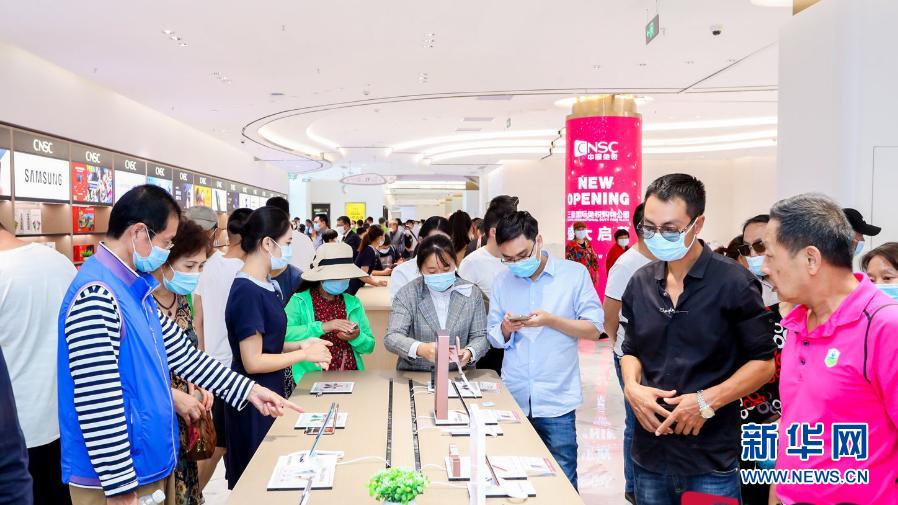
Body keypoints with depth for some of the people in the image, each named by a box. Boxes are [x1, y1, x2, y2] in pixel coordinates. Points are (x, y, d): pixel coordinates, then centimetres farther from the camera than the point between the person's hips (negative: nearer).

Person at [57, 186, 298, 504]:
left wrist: (248, 390, 14)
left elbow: (179, 352, 14)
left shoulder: (137, 290, 8)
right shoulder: (96, 296, -23)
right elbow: (96, 402, -25)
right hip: (121, 478, -9)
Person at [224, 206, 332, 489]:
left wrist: (299, 345, 0)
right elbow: (253, 362, -22)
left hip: (268, 394, 9)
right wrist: (303, 355, -15)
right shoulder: (247, 292, -22)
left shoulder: (262, 285, 6)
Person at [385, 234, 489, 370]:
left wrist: (470, 353, -19)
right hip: (413, 376, -2)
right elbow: (392, 337, -12)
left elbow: (480, 336, 3)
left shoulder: (472, 293, 3)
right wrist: (420, 349, -31)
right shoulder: (407, 294, -3)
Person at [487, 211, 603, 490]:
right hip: (513, 398, 3)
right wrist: (506, 329, -14)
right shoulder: (502, 281, 5)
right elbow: (495, 339, 8)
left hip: (556, 399, -3)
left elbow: (594, 330, -5)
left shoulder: (575, 273, -5)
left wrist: (551, 320, -18)